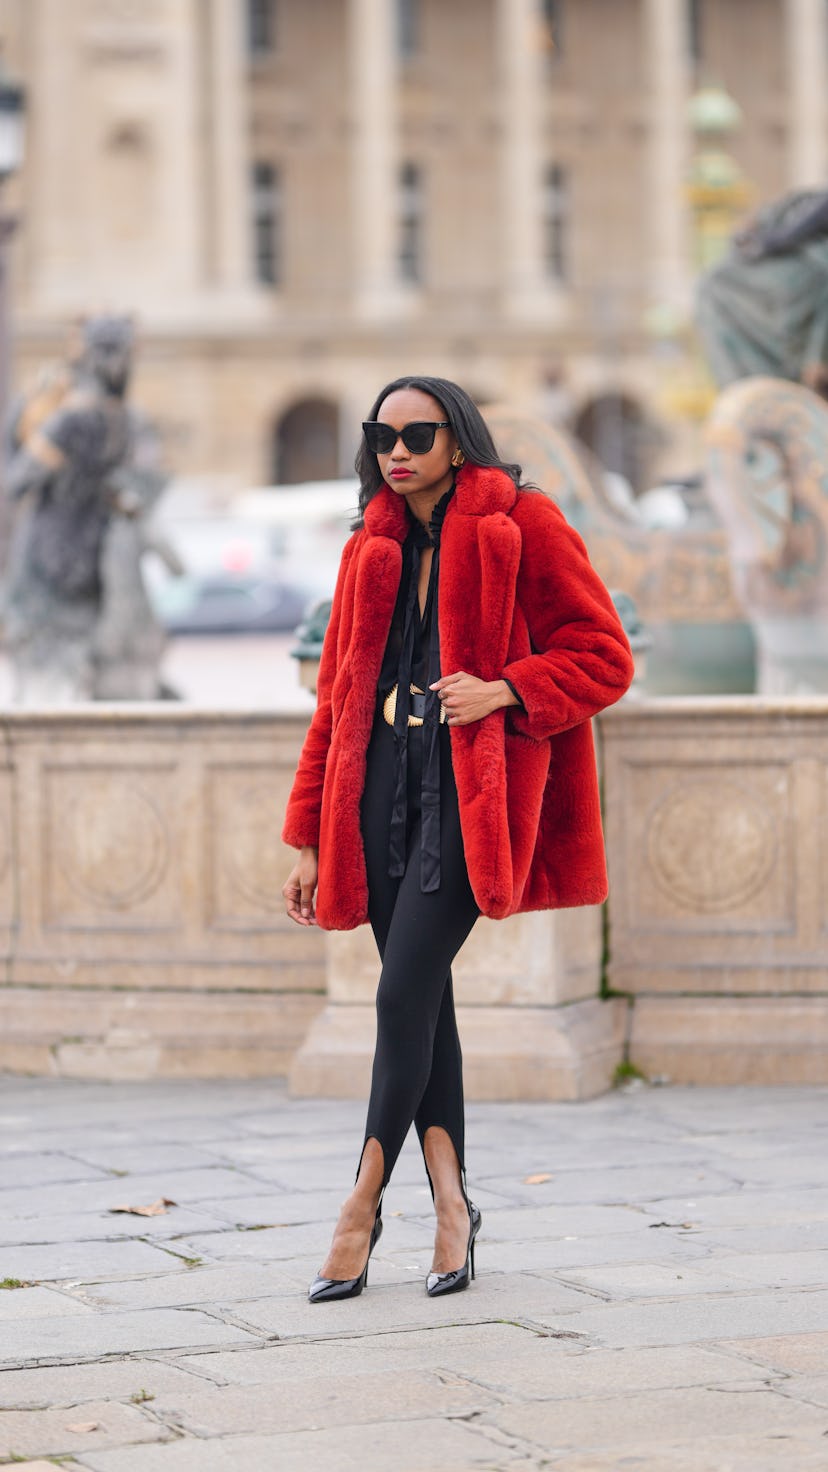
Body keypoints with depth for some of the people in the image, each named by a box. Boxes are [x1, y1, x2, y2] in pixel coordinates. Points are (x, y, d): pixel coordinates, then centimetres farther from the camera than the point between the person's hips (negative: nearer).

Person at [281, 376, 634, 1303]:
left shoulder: (521, 525, 2)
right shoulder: (374, 549, 18)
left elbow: (604, 659, -1)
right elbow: (338, 698, 18)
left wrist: (502, 689, -16)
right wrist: (309, 839, 13)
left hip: (472, 788, -5)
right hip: (383, 787, 6)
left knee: (403, 990, -13)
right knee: (421, 998, 3)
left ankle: (364, 1204, -7)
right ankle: (451, 1203, 8)